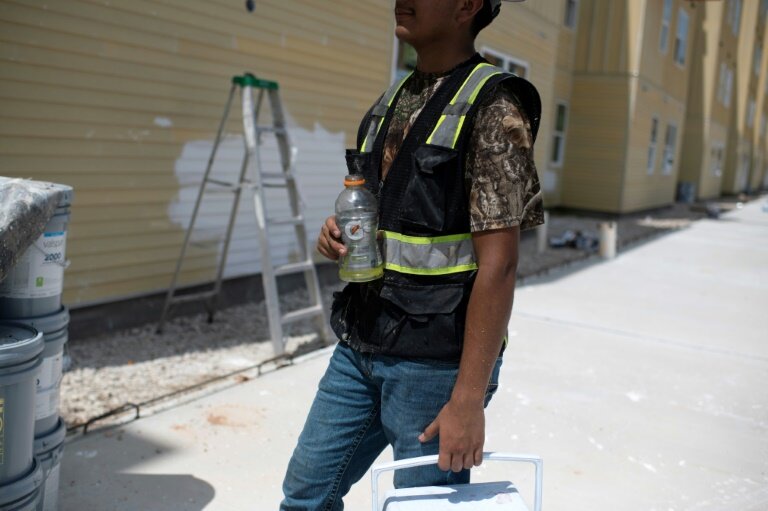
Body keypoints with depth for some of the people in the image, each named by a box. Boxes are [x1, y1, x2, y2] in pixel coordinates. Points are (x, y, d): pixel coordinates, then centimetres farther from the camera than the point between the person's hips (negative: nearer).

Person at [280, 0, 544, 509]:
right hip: (360, 348, 7)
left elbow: (498, 264, -17)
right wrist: (338, 236, -1)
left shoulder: (491, 108, -12)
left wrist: (468, 399, -19)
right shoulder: (391, 103, 11)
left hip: (434, 362, -7)